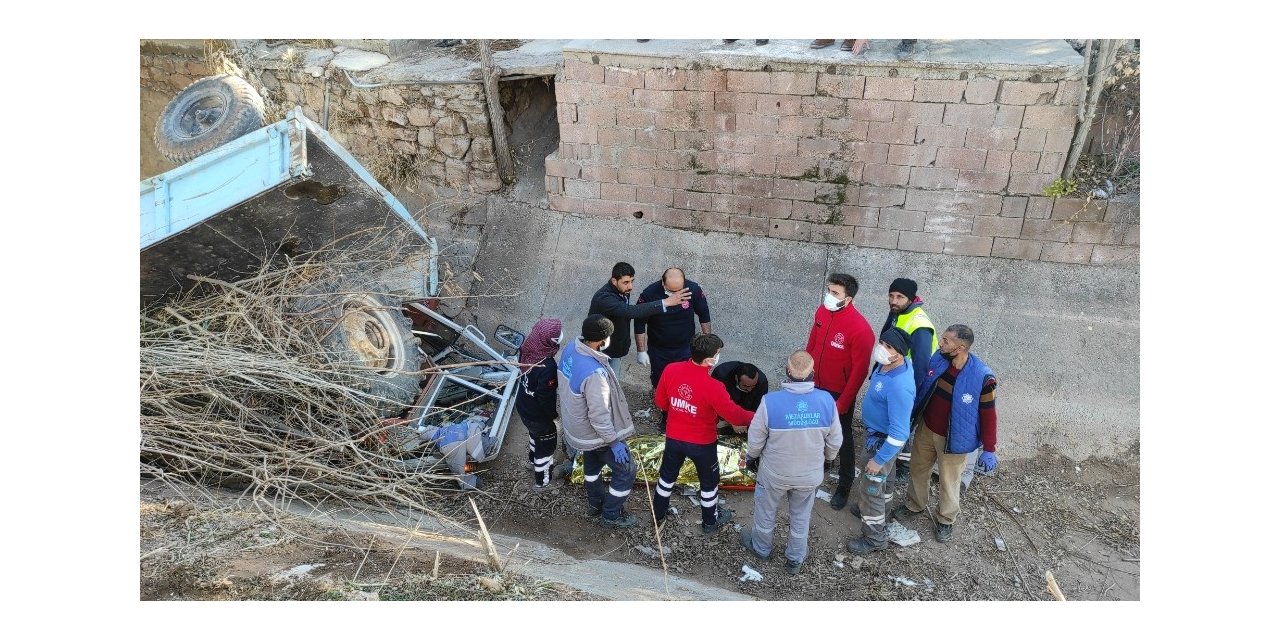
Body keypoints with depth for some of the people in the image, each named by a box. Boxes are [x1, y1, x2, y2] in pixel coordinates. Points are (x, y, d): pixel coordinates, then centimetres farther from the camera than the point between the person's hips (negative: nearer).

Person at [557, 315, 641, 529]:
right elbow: (600, 416, -31)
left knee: (592, 463, 32)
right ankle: (611, 516, 31)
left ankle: (595, 503, 54)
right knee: (626, 471, 13)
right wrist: (615, 442, -18)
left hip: (575, 425, 8)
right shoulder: (594, 373, -40)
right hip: (595, 433, -8)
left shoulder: (571, 351, -13)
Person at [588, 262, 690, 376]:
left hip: (617, 349, 8)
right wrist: (666, 302, -49)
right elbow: (631, 311, -46)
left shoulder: (623, 291, -5)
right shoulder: (604, 299, -33)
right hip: (604, 353, -8)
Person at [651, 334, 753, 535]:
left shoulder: (670, 370, -19)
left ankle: (658, 514, 47)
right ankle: (710, 522, 42)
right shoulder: (712, 387, -32)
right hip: (702, 443, -4)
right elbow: (734, 415, -20)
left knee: (667, 475, 27)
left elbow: (660, 401, -4)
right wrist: (754, 417, -1)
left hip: (674, 437, 4)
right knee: (709, 481, 22)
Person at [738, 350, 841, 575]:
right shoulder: (826, 401, -22)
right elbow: (834, 442, -7)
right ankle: (795, 559, 46)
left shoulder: (770, 401, -29)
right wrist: (828, 457, 15)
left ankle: (761, 547, 50)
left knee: (766, 512, 26)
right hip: (809, 475, 2)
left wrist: (751, 457, 7)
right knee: (801, 517, 26)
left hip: (774, 473, -2)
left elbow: (755, 439, -15)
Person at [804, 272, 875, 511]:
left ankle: (845, 485, 31)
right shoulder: (821, 311, -8)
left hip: (840, 393, -6)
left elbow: (860, 370, -22)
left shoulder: (860, 328, -28)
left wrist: (843, 403, -18)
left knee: (842, 439, 12)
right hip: (817, 386, 6)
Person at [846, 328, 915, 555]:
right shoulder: (889, 363, -14)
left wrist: (878, 459, -25)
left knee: (870, 487, 7)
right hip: (877, 431, 9)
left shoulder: (899, 386, -40)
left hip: (883, 440, -9)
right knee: (885, 476, 31)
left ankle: (876, 538, 27)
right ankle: (878, 508, 56)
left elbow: (899, 432, -34)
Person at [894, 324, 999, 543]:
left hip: (953, 438, -5)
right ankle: (915, 504, 51)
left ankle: (946, 520, 42)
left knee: (948, 482, 16)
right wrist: (913, 417, 12)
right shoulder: (938, 359, -14)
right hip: (926, 428, 5)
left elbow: (988, 415, -17)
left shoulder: (981, 377, -29)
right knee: (918, 468, 24)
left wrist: (989, 450, -10)